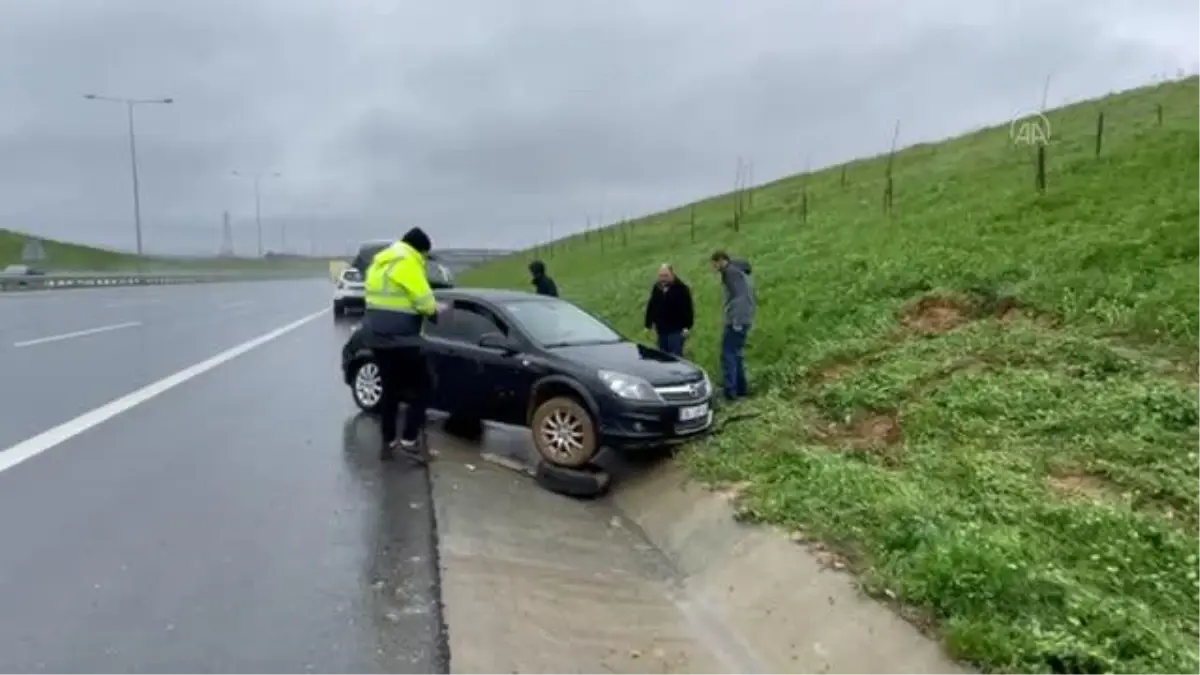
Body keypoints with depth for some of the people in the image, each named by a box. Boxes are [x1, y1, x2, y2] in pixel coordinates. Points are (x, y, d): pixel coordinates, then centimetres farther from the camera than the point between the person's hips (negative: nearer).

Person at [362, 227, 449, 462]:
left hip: (376, 335, 9)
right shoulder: (407, 261, -11)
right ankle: (409, 440, -1)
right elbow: (423, 300, -14)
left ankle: (388, 444, 20)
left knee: (390, 390, 17)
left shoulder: (380, 261, 19)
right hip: (398, 338, -9)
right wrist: (435, 309, 7)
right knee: (423, 386, 3)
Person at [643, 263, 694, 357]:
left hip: (676, 330, -6)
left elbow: (687, 309, -9)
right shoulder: (656, 288, 9)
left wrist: (687, 327, -14)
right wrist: (648, 325, 14)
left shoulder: (681, 288, -8)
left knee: (675, 356, -10)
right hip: (662, 329, 6)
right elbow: (651, 307, 15)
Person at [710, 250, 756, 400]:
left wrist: (736, 321, -22)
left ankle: (730, 391, -12)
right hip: (744, 320, 10)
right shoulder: (741, 272, 20)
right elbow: (749, 297, 20)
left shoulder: (731, 272, -10)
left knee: (728, 354, -9)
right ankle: (741, 388, 18)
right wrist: (743, 319, 18)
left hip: (736, 320, -10)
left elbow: (738, 297, -20)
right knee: (737, 354, 15)